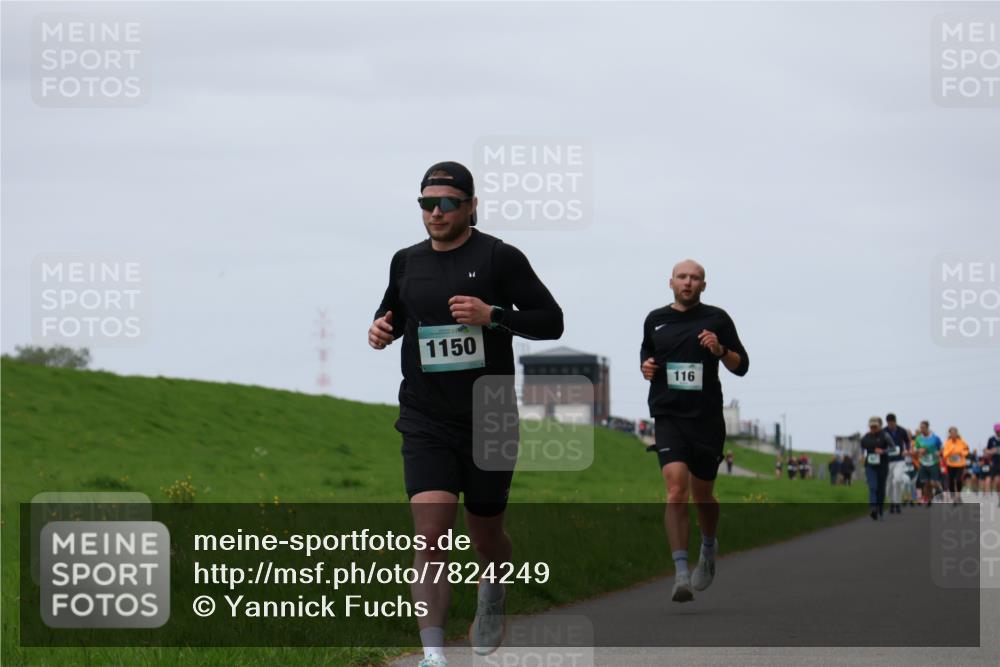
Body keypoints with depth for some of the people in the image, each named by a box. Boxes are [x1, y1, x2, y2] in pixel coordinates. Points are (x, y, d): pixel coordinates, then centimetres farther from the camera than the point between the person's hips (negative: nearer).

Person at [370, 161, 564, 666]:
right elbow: (394, 314, 25)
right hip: (426, 423, 2)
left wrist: (493, 315, -19)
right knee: (430, 536, -15)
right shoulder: (407, 263, 7)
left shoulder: (499, 258, -5)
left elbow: (551, 321, -4)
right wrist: (382, 330, 1)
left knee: (485, 534, 14)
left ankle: (492, 596, 49)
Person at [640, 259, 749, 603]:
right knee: (676, 490, -17)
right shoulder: (655, 320, 10)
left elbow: (741, 366, 6)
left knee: (702, 496, 11)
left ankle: (709, 548, 43)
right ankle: (681, 574, -21)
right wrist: (645, 366, 3)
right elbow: (646, 354, 26)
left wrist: (720, 350, -13)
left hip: (707, 419, 0)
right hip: (669, 417, 0)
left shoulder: (717, 319, 4)